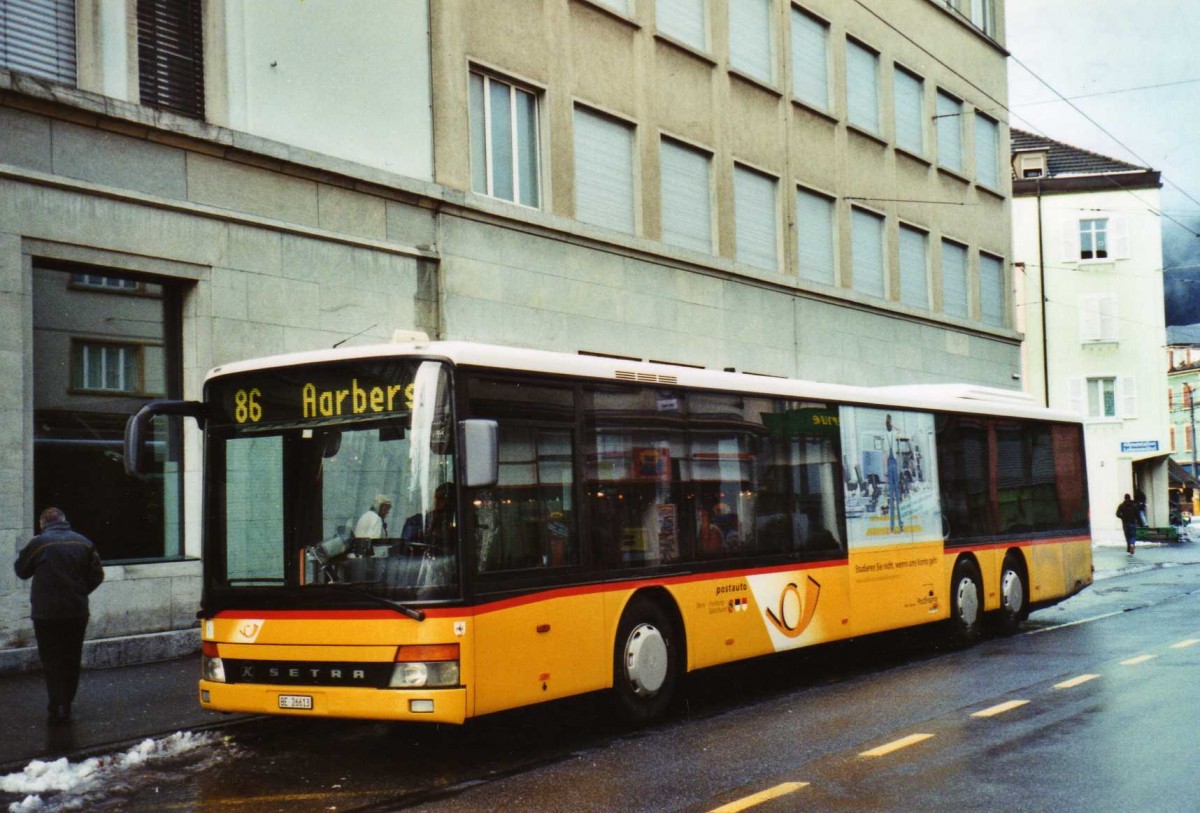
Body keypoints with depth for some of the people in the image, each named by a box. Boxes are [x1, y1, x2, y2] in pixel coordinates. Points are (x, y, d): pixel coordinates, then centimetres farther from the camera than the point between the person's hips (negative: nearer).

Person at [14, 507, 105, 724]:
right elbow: (97, 575, 5)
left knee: (52, 661, 4)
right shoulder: (83, 543, 2)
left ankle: (57, 707, -2)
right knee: (71, 661, 13)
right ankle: (66, 706, 17)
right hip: (77, 613, 3)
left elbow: (21, 570, 4)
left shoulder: (38, 543, -10)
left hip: (46, 614, -3)